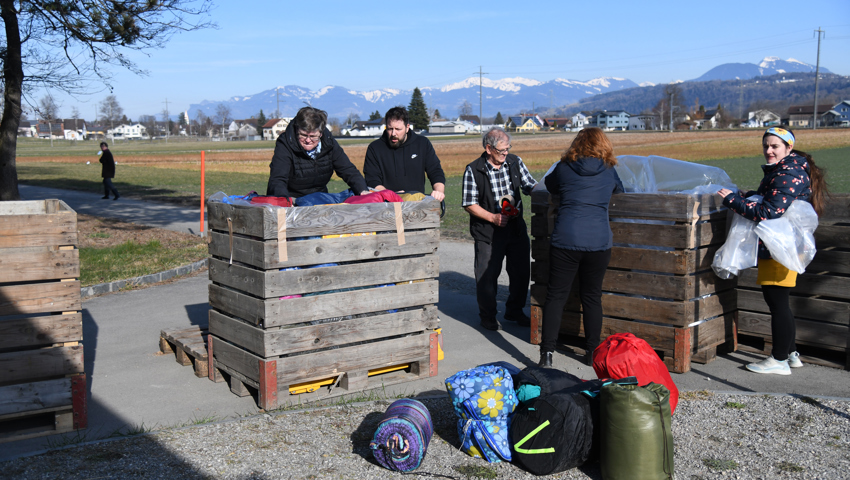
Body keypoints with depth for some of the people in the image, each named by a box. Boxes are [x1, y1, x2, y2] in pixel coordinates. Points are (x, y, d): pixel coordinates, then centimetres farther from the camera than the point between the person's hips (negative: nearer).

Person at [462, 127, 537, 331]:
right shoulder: (473, 170, -9)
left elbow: (531, 186, 10)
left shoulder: (515, 162, 3)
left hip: (516, 227, 4)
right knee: (487, 276, 3)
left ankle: (514, 311, 32)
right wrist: (492, 217, -16)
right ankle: (488, 316, 23)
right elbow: (470, 204, -7)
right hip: (488, 231, -4)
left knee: (521, 272, 12)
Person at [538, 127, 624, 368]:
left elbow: (549, 184, 25)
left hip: (565, 240, -1)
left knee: (556, 296, 5)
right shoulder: (609, 172, 8)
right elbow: (620, 192, 27)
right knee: (592, 297, 13)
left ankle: (547, 352, 0)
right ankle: (593, 352, 20)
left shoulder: (564, 168, 5)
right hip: (599, 242, 1)